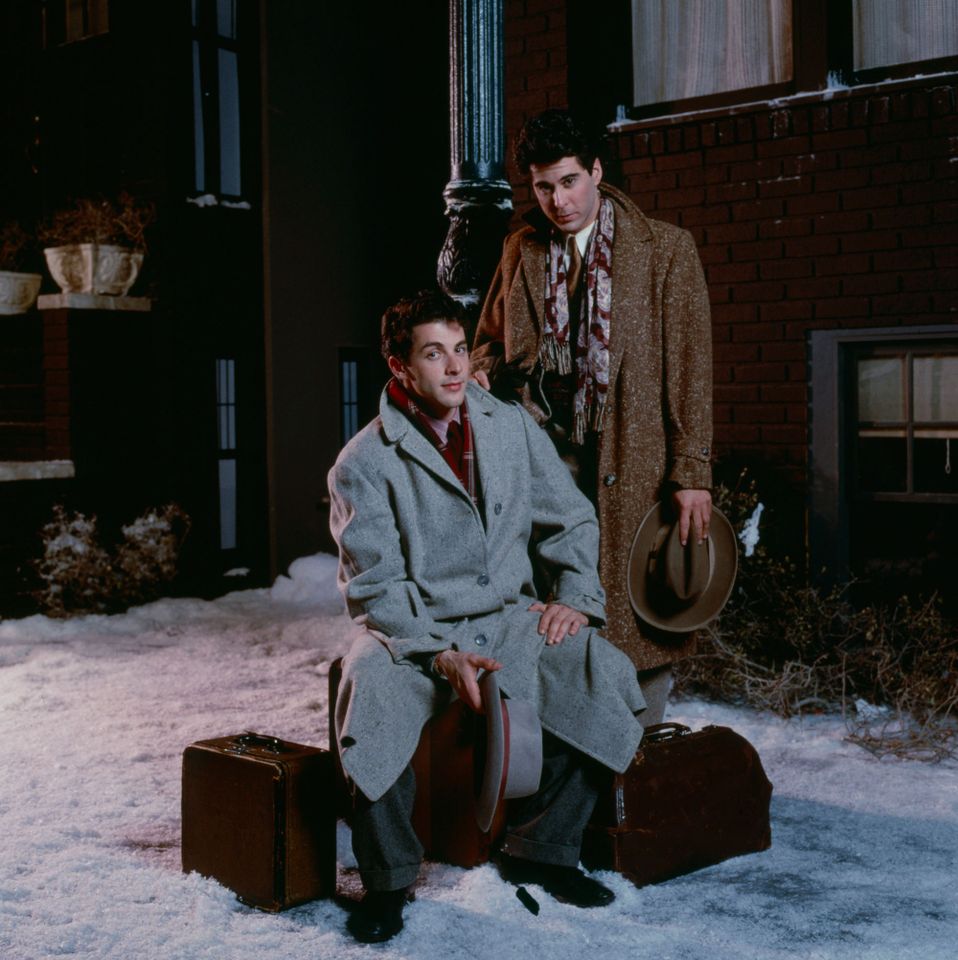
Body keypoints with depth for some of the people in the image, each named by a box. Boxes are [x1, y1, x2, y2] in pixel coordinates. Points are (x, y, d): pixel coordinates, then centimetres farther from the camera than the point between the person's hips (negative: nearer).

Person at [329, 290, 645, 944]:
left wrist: (574, 596, -7)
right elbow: (374, 588, -10)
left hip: (509, 618, 3)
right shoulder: (364, 464, -7)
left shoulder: (512, 428, 5)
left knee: (601, 673, -21)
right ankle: (388, 880, -9)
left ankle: (541, 850, -1)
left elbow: (571, 519, 11)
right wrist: (441, 655, -22)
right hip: (409, 629, -3)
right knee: (372, 694, -34)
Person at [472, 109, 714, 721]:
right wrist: (481, 371, 1)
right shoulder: (522, 251, 14)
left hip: (636, 469, -3)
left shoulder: (666, 248, 2)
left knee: (643, 622, 0)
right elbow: (492, 337, 25)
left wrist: (692, 472, -7)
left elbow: (690, 367, -1)